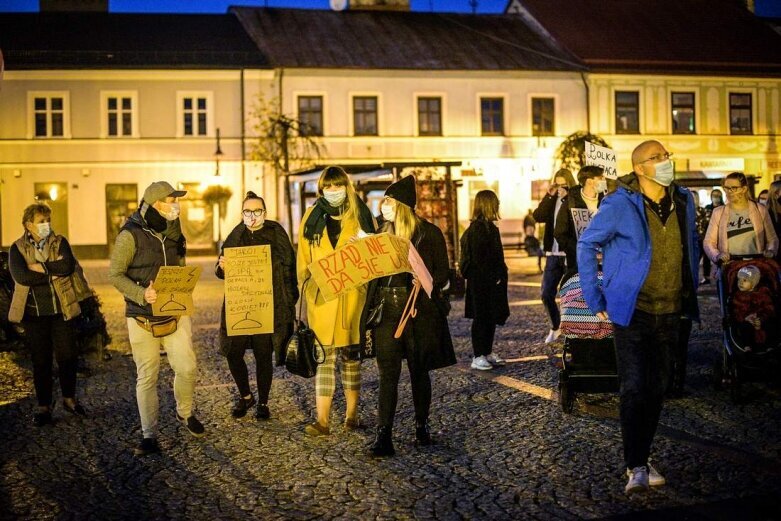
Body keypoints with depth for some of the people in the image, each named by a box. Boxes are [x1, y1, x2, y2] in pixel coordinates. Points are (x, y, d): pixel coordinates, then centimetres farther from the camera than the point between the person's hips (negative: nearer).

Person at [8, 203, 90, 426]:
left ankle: (69, 399, 24)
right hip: (34, 313, -1)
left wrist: (41, 267, -14)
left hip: (62, 310, 1)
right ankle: (43, 406, 18)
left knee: (68, 357, 5)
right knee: (40, 361, 6)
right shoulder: (17, 248, 0)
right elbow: (21, 276, -17)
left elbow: (68, 266, -15)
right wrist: (53, 273, -14)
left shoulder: (60, 242, 3)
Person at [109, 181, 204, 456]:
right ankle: (149, 435, 14)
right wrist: (141, 294, -24)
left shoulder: (173, 231, 8)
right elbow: (114, 274, -10)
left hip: (175, 313, 4)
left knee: (187, 367, -2)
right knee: (147, 376, 3)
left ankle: (185, 412, 27)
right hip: (143, 317, -4)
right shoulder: (131, 234, -11)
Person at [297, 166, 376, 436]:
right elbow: (304, 259, 11)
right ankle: (322, 421, -2)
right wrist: (309, 287, 3)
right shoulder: (312, 218, 9)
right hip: (322, 299, 0)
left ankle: (352, 414, 19)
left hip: (353, 297, 0)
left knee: (351, 355, 8)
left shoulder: (360, 215, 6)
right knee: (324, 358, -2)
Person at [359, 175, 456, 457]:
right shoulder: (382, 233, 13)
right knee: (387, 374, -2)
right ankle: (383, 436, -4)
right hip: (386, 309, 3)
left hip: (418, 310, -3)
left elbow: (443, 273, -5)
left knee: (419, 371, 9)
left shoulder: (429, 233, -3)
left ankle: (422, 426, 27)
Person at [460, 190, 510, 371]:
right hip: (481, 283, -9)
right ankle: (478, 357, 3)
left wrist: (499, 276, 11)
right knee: (481, 317, -3)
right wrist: (492, 277, -19)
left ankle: (488, 353, 24)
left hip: (492, 283, 9)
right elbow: (478, 258, -21)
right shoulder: (478, 228, -16)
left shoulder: (489, 227, 13)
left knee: (491, 317, 14)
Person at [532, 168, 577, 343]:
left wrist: (566, 198, -18)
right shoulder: (552, 201, 11)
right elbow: (538, 216, -4)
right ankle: (555, 327, 26)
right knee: (547, 295, 8)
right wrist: (549, 196, -9)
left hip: (570, 254, -5)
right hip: (553, 254, 5)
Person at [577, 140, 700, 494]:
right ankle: (636, 467, -2)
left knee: (657, 389, 11)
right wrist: (595, 299, -5)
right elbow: (586, 245, -4)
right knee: (633, 388, -9)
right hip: (633, 313, -5)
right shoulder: (620, 205, -11)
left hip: (670, 314, 5)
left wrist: (691, 292, 15)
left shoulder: (683, 202, 4)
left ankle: (642, 459, 23)